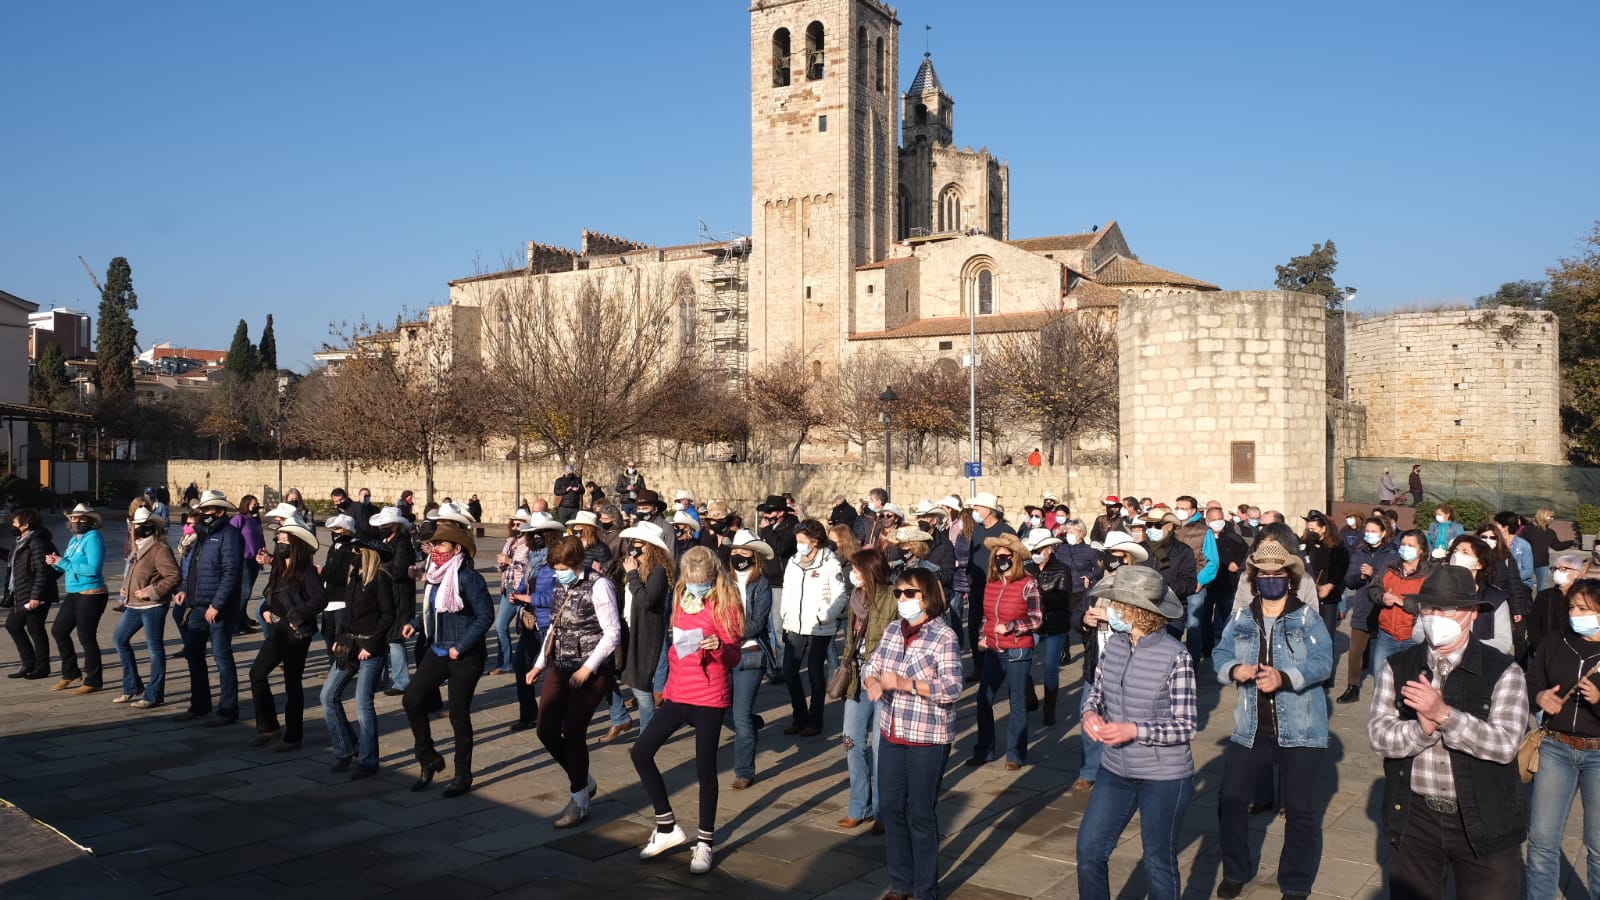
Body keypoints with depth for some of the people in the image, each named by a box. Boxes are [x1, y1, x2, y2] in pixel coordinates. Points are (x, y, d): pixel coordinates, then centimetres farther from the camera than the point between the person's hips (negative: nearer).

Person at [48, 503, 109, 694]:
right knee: (58, 631, 15)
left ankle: (93, 681, 10)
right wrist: (56, 562, -4)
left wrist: (64, 563, -19)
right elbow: (69, 566, 16)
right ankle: (70, 673, 30)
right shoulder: (74, 539, 13)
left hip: (91, 595, -9)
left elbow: (93, 568, -25)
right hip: (73, 594, 9)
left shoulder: (93, 538, -15)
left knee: (86, 637, -2)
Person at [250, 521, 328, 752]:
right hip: (277, 631, 8)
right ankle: (268, 727, 19)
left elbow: (319, 599, -26)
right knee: (257, 673, 5)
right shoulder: (278, 569, 11)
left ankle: (293, 736, 13)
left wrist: (297, 616, -22)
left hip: (297, 634, -8)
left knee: (292, 683, 1)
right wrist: (266, 610, 4)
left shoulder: (307, 571, -14)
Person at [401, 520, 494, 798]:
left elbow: (485, 615, -18)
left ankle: (463, 776, 18)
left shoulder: (468, 577, -18)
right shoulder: (435, 575, 5)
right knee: (412, 699, 1)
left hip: (465, 657, -7)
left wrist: (461, 647, -21)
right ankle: (429, 759, 20)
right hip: (437, 651, 7)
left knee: (459, 715, 2)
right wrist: (415, 623, -1)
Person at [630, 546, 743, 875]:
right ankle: (667, 828, 16)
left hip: (710, 697, -6)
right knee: (641, 753, 1)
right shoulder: (682, 600, 8)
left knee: (705, 768, 0)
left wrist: (719, 647, -32)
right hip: (677, 692, 6)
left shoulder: (725, 604, -10)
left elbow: (733, 659, -11)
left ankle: (704, 842, 17)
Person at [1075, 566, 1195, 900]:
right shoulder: (1113, 645, -4)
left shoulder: (1176, 656, -20)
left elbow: (1185, 727, -16)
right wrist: (1090, 713, -13)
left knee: (1159, 863, 13)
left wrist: (1133, 730, -27)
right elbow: (1095, 690, 10)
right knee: (1089, 850, 10)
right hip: (1115, 771, 5)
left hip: (1165, 778, -5)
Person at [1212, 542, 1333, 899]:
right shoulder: (1240, 620, 7)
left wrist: (1284, 678, -32)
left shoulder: (1307, 618, -4)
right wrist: (1234, 669, -23)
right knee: (1231, 798, 6)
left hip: (1300, 730, -3)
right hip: (1251, 729, 3)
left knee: (1300, 809, 3)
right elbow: (1219, 655, 0)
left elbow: (1322, 662, -17)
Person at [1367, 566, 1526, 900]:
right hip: (1414, 817, 2)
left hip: (1484, 821, -2)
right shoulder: (1397, 668, 0)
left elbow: (1505, 744, -18)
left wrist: (1443, 714, -28)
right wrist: (1424, 727, -25)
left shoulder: (1503, 671, -8)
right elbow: (1379, 735, -8)